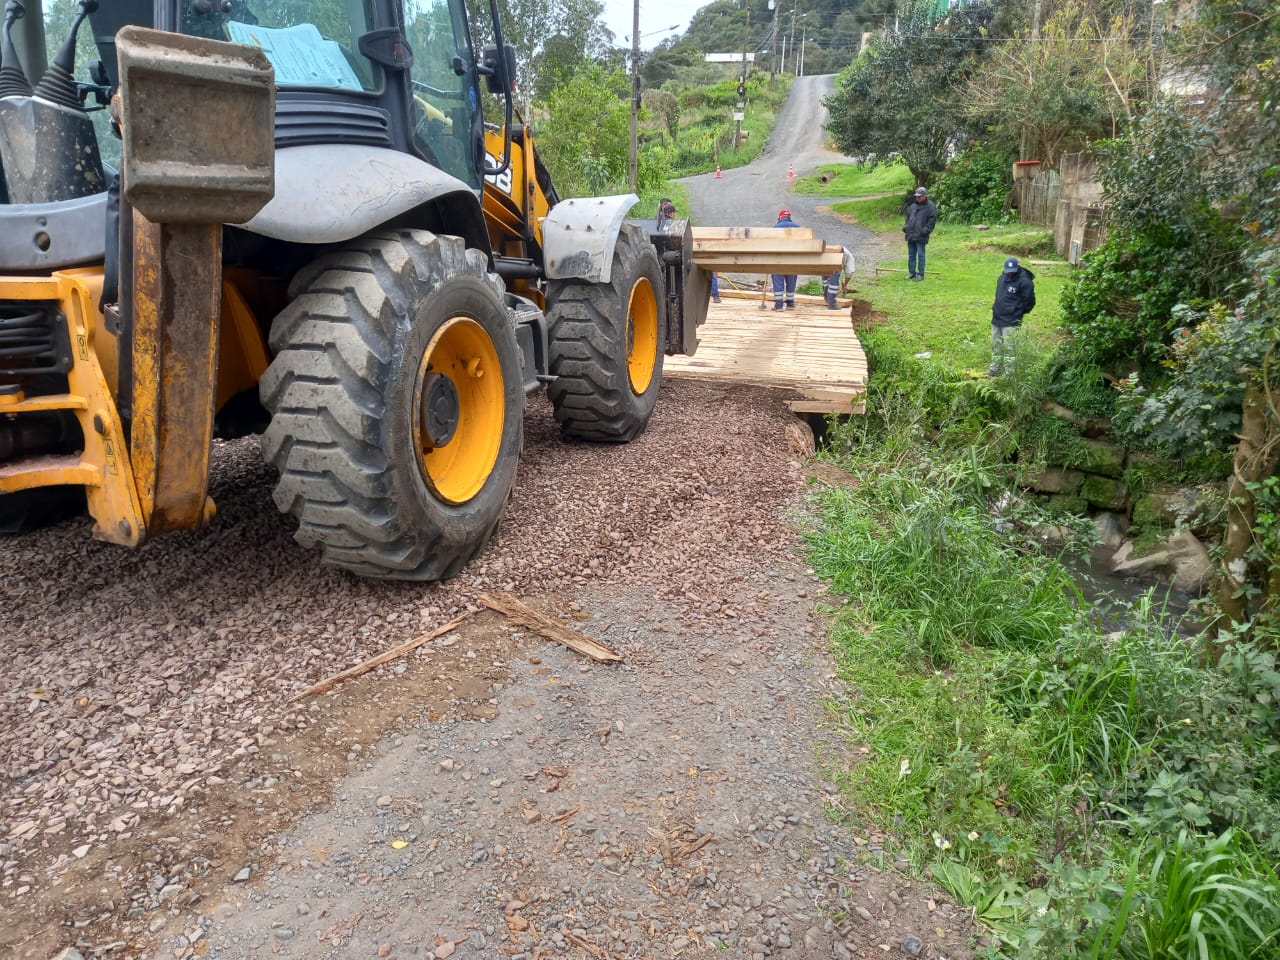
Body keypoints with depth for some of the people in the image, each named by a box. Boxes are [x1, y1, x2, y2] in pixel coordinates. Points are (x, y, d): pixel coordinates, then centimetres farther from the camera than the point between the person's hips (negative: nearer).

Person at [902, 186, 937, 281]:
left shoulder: (930, 207, -5)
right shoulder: (913, 205, 14)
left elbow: (932, 221, -9)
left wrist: (925, 231, -16)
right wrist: (905, 227, 10)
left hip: (920, 236, -6)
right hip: (910, 235, 6)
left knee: (920, 255, -3)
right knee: (911, 254, 11)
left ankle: (920, 274, 4)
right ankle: (911, 273, 21)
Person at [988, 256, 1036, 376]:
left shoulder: (1024, 281, -12)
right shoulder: (1002, 278, 11)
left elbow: (1029, 301, -8)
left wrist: (1018, 313, -1)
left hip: (1011, 322, -8)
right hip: (996, 319, 8)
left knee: (1009, 348, -7)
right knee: (995, 346, 15)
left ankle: (1009, 372, -1)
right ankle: (994, 369, 26)